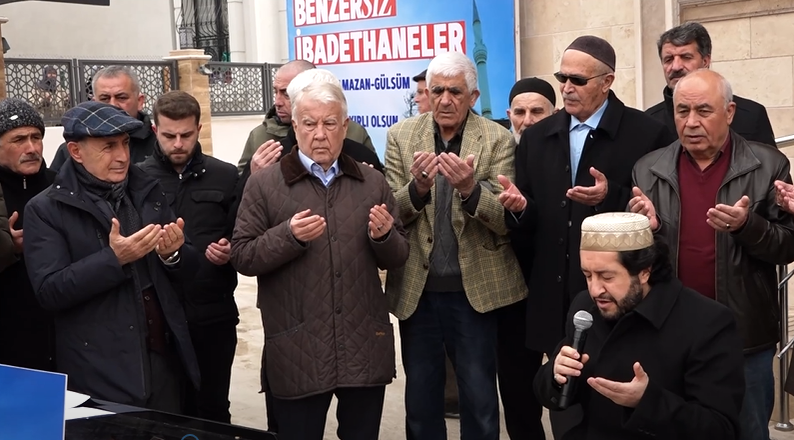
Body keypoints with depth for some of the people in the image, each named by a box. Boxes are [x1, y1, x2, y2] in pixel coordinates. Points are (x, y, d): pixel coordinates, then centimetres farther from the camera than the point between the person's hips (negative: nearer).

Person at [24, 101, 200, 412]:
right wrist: (113, 259, -23)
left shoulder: (149, 193, 7)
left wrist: (173, 254, -11)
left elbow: (186, 273, 10)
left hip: (165, 362, 4)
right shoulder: (46, 209, -5)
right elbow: (49, 292, -14)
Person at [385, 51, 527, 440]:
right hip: (416, 289, 2)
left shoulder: (498, 140, -5)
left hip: (475, 288, -2)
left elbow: (506, 218, -11)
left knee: (479, 401, 9)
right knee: (420, 399, 15)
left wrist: (470, 188, -30)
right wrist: (417, 187, -24)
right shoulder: (400, 136, 1)